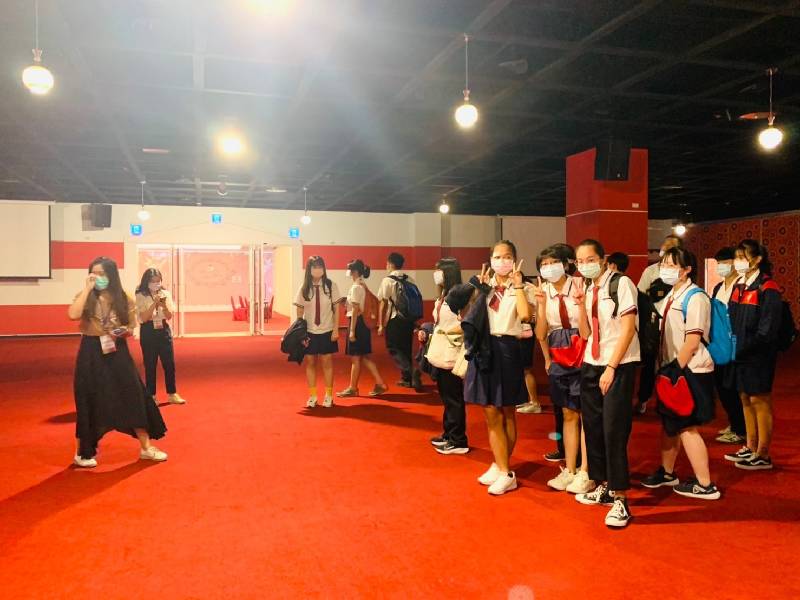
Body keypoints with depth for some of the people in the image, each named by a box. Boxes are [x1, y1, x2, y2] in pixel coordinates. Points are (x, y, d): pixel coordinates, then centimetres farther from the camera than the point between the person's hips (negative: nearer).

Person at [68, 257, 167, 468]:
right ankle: (82, 452, 21)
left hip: (117, 352, 2)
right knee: (90, 403, 3)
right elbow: (73, 315, -22)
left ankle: (146, 447, 14)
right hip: (91, 353, -1)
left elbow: (132, 327, 9)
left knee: (133, 397, 2)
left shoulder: (124, 299, 2)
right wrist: (87, 288, -18)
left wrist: (125, 331, -14)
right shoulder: (85, 298, -1)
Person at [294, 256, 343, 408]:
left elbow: (336, 309, -1)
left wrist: (336, 330, -5)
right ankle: (312, 396, 17)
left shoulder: (331, 286, -4)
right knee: (310, 362, 6)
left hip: (327, 331, -1)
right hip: (309, 332, 1)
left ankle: (328, 395, 16)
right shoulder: (304, 288, -2)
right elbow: (299, 312, 2)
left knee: (327, 363, 4)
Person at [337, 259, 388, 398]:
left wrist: (352, 330, -19)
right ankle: (379, 384, 13)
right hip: (363, 322, 10)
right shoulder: (363, 285, 13)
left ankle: (353, 388, 11)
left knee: (355, 357, 1)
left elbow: (355, 310, -18)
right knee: (364, 357, 13)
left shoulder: (356, 287, -15)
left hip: (357, 322, -9)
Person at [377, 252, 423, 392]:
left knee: (394, 349, 3)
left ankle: (411, 370, -18)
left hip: (394, 319, -5)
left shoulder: (387, 280, -9)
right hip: (408, 318, 5)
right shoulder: (410, 280, 5)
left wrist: (381, 324, -5)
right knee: (406, 348, 17)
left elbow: (383, 303, -10)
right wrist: (413, 318, 16)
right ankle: (406, 379, 24)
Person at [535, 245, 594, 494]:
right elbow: (541, 334, 3)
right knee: (569, 415, 13)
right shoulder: (543, 292, 4)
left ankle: (585, 473, 11)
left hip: (582, 356, -4)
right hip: (558, 359, 4)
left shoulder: (580, 286, -8)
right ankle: (569, 470, 21)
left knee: (585, 415, 1)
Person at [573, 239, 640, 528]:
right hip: (590, 366, 7)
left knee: (614, 431, -8)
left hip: (618, 366, -6)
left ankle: (620, 499, 2)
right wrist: (581, 304, -7)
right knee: (593, 428, 10)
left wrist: (611, 367, -15)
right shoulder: (588, 290, 10)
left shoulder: (621, 283, -8)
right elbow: (586, 334, 7)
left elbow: (628, 329, -13)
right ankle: (603, 486, 25)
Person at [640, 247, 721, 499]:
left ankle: (704, 485, 11)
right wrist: (665, 369, 10)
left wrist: (677, 371, -16)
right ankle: (667, 473, 33)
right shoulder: (670, 296, 11)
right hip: (671, 368, 8)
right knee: (669, 423, 17)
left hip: (689, 371, -8)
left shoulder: (695, 298, -14)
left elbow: (692, 341, -18)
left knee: (687, 427, -1)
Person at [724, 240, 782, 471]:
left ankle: (763, 456, 12)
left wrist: (742, 348, -17)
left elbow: (767, 330, -18)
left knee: (760, 401, 1)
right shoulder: (739, 286, 9)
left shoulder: (767, 289, -14)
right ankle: (750, 448, 26)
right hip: (740, 354, 7)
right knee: (746, 399, 14)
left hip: (758, 356, -7)